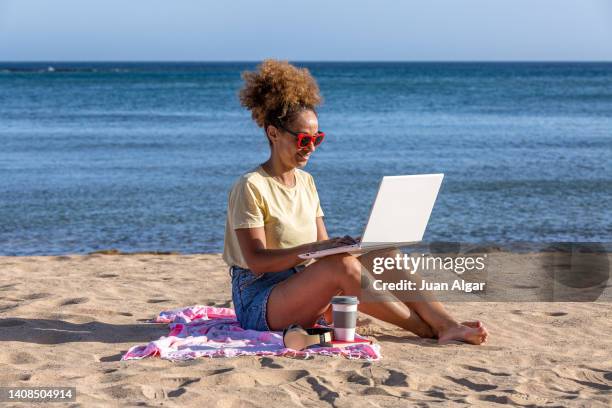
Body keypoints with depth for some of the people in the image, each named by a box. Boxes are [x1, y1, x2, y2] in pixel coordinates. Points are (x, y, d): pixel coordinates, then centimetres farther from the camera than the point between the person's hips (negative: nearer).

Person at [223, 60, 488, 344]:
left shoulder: (305, 182, 14)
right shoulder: (250, 187, -10)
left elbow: (323, 244, 11)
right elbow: (256, 260, -18)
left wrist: (341, 245, -12)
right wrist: (314, 248, -30)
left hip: (304, 294, 7)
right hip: (258, 304, -7)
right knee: (342, 264, -33)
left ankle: (448, 326, -27)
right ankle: (429, 331, -27)